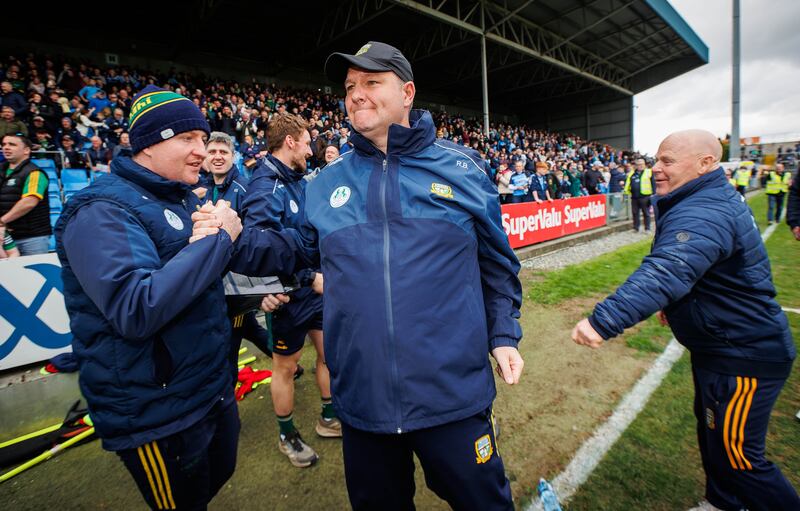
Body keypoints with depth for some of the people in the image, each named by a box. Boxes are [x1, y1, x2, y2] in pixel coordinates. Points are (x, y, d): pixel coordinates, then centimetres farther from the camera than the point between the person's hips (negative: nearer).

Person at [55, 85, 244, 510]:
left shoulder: (183, 198, 8)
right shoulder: (103, 211, -18)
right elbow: (135, 311, -31)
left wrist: (227, 233, -2)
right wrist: (218, 239, -26)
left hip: (214, 387, 8)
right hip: (157, 414, -8)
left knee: (220, 475, 27)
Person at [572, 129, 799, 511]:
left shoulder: (702, 215, -30)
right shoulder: (714, 198, 6)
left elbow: (665, 272, -48)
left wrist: (604, 320, -58)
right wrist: (674, 302, 21)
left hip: (744, 355, -11)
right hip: (722, 346, 11)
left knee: (737, 459, 4)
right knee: (712, 433, 26)